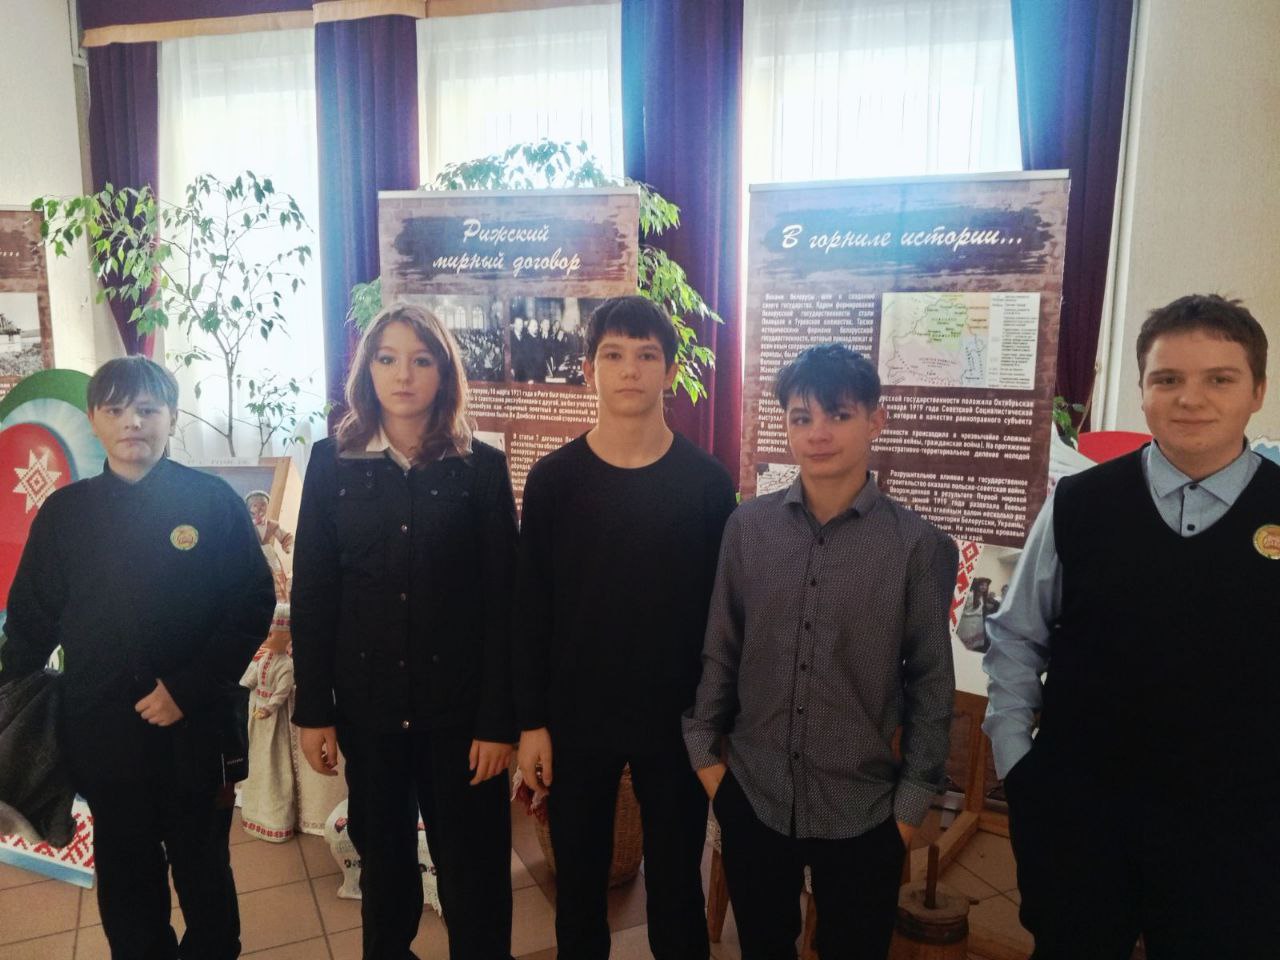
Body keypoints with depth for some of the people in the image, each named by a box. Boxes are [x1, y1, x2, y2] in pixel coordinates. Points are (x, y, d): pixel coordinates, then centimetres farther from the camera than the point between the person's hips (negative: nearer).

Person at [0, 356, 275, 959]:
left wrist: (188, 688, -14)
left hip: (197, 731, -2)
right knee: (125, 886, 16)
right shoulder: (63, 513, 3)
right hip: (102, 738, 2)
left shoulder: (213, 502, -6)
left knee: (204, 875, 15)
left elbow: (255, 605, -7)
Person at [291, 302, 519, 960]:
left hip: (460, 703, -2)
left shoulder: (482, 467, -4)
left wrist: (498, 720, -9)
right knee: (382, 857, 18)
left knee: (473, 867, 9)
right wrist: (313, 709, 0)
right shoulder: (331, 463, 1)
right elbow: (311, 596, 2)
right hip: (368, 701, 2)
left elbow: (503, 602, -6)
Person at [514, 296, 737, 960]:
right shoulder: (553, 478, -4)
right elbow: (530, 609, -2)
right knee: (578, 876, 16)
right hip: (575, 717, 1)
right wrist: (530, 721, -3)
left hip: (678, 718, 0)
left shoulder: (708, 482, -5)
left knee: (676, 879, 15)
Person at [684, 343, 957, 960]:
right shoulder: (747, 526, -5)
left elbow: (930, 683, -4)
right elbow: (719, 649, 3)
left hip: (863, 810, -2)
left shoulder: (919, 545, -10)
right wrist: (704, 749, 4)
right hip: (751, 795, 2)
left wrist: (912, 800, -2)